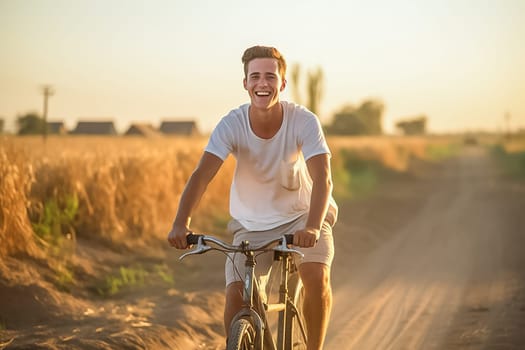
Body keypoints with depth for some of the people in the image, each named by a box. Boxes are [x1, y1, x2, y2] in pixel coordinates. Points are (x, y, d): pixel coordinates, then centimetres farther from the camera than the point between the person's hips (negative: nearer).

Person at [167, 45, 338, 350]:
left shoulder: (304, 121, -21)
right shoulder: (232, 124, -19)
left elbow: (322, 178, -31)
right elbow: (202, 174, -29)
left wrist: (313, 226, -50)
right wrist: (181, 222, -46)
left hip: (301, 215, -1)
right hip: (251, 224, 1)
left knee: (317, 275, -26)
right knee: (236, 296, -15)